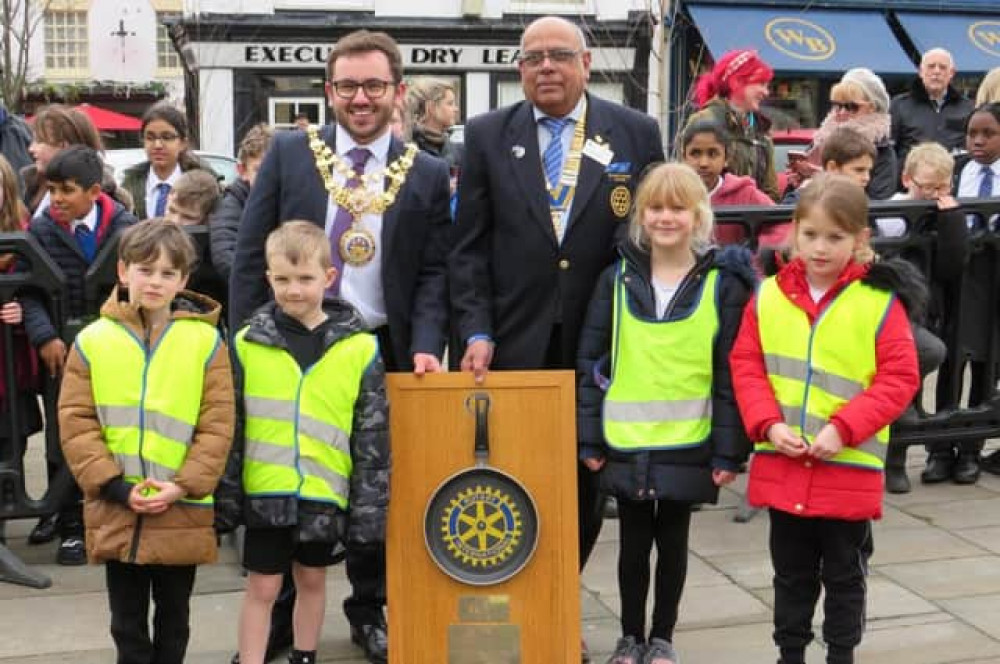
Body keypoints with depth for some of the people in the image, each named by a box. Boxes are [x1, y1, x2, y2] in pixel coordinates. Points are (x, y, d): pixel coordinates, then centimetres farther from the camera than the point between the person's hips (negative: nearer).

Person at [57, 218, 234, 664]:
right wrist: (114, 485, -12)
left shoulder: (205, 341, -3)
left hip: (181, 512, -1)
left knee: (173, 617, 15)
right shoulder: (93, 340, 0)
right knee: (127, 621, 13)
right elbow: (75, 422, -3)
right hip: (115, 510, 1)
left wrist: (184, 486, -15)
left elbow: (218, 424, -6)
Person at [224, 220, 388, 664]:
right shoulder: (248, 343, -3)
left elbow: (373, 436, -2)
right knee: (262, 587, 6)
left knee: (312, 579, 17)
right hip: (265, 492, 0)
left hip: (324, 493, 1)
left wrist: (370, 507, -3)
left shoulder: (359, 348, -5)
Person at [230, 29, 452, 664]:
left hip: (382, 351, 0)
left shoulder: (428, 174, 2)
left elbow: (434, 272, 0)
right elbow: (251, 255, 1)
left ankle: (370, 611, 27)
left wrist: (426, 345, -15)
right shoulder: (289, 153, 1)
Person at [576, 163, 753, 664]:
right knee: (633, 543, 12)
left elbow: (731, 373, -4)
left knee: (672, 542, 12)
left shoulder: (723, 283, -4)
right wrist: (589, 437, -2)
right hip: (626, 443, 1)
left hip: (688, 444, -1)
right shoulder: (617, 279, 0)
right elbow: (591, 362, 1)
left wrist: (729, 450, -7)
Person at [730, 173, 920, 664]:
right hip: (782, 467, 3)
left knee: (844, 577, 14)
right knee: (792, 574, 18)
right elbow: (745, 365, 2)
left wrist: (843, 427, -19)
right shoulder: (768, 295, 0)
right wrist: (769, 423, -12)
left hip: (849, 471, -2)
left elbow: (899, 379, -10)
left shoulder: (879, 302, -9)